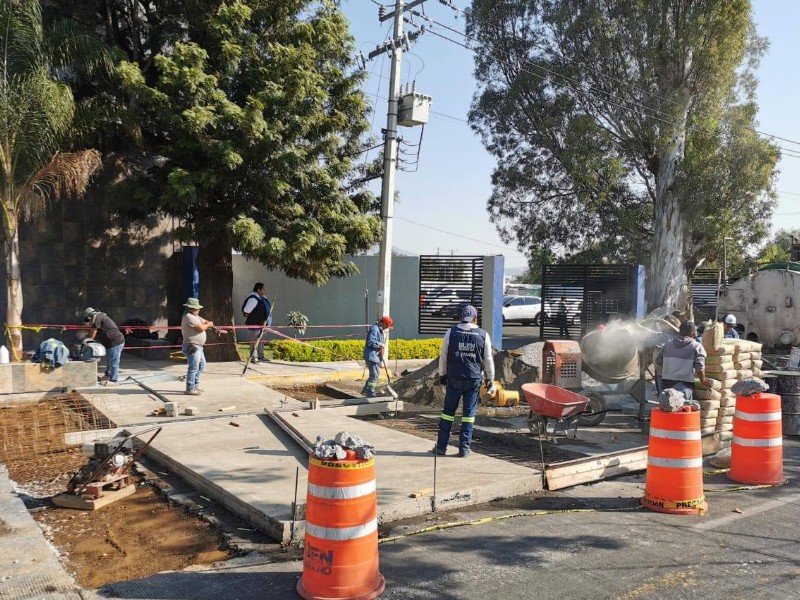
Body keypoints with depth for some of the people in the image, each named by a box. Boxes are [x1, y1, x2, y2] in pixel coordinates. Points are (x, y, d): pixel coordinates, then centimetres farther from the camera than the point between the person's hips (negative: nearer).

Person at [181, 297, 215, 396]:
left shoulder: (195, 316, 15)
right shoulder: (189, 317, -17)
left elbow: (204, 321, 15)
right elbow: (201, 328, -21)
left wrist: (209, 324, -5)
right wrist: (208, 325, -2)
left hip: (197, 347, 11)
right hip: (192, 347, -11)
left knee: (201, 365, 19)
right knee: (193, 368, -7)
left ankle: (195, 385, 27)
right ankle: (190, 389, 0)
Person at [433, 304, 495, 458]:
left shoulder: (451, 332, -3)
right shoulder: (483, 335, -1)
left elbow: (443, 356, 1)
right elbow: (488, 360, 3)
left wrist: (442, 374, 13)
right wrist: (491, 380, 12)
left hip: (454, 378, 0)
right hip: (474, 379, 0)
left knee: (448, 411, 9)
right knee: (469, 413, 7)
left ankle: (441, 446, 13)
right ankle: (464, 448, 9)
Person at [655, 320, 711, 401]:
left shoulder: (668, 344, 12)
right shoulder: (696, 346, -3)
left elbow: (658, 364, 14)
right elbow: (699, 368, -10)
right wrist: (703, 380, 8)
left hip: (666, 384, 5)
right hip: (684, 386, -5)